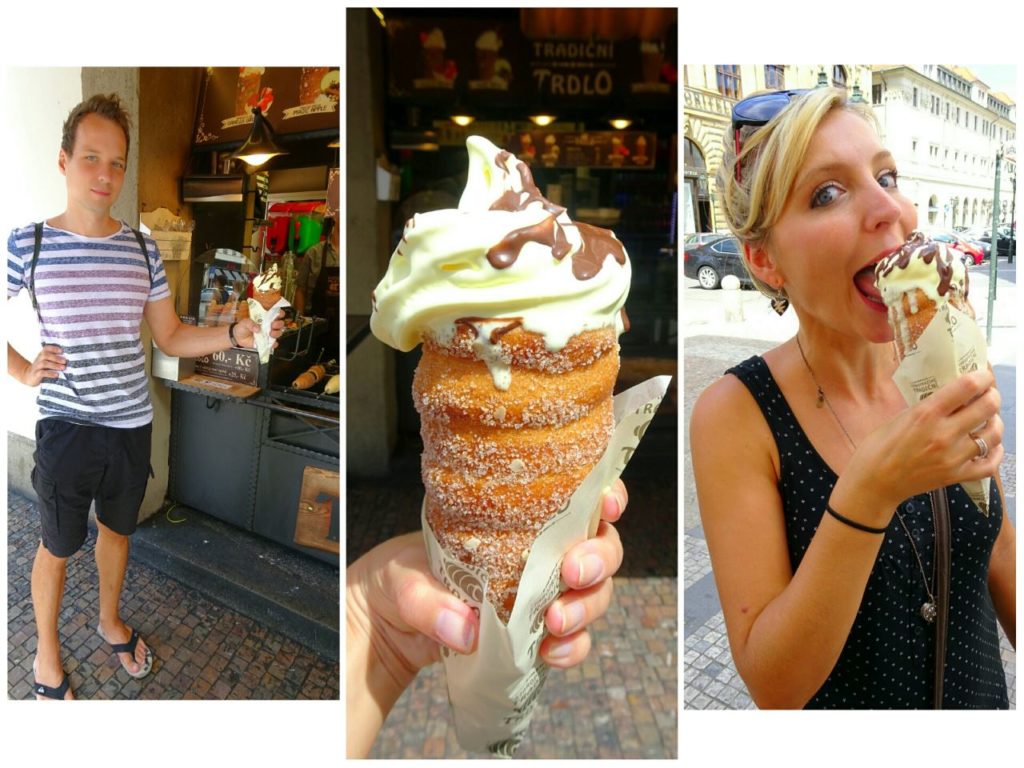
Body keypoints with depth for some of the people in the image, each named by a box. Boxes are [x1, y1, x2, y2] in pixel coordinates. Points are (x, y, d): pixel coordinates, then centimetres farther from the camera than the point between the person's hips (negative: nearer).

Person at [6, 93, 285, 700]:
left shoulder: (143, 250, -1)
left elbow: (172, 337, 3)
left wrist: (235, 334, -12)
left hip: (132, 426, 3)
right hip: (66, 429, -3)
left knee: (117, 530, 23)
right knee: (57, 547, 14)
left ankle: (110, 621, 48)